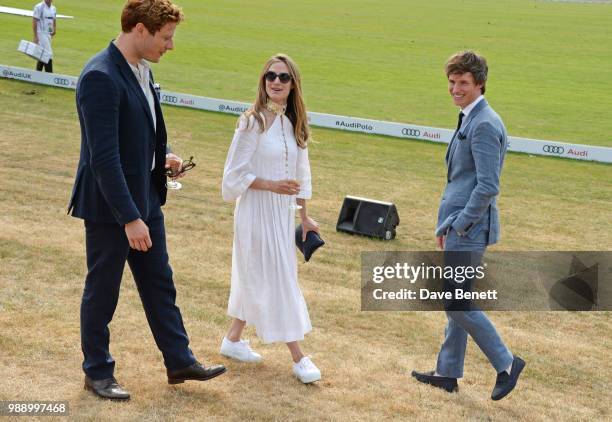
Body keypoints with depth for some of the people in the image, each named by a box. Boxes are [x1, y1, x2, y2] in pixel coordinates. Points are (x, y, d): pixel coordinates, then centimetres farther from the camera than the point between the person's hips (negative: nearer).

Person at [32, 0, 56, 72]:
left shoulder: (53, 8, 11)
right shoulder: (39, 7, -10)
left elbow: (54, 21, 22)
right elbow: (34, 22, -12)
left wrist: (54, 30, 4)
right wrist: (35, 36, -17)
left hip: (49, 34, 7)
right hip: (41, 34, -7)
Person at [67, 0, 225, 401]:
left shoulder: (141, 68, 4)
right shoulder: (101, 77, -25)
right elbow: (104, 157, -27)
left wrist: (161, 156, 3)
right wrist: (130, 218, -27)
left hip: (145, 197, 9)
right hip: (108, 206, -9)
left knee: (159, 282, 17)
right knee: (102, 289, 8)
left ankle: (179, 361, 29)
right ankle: (97, 371, 25)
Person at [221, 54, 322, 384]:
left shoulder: (294, 122, 6)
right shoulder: (253, 122, -14)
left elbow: (300, 171, 14)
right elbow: (235, 174, -13)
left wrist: (304, 216, 17)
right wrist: (271, 185, -22)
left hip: (283, 211, 7)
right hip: (257, 211, -7)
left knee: (257, 277, 16)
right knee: (276, 279, -3)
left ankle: (233, 339, 33)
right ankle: (298, 358, 4)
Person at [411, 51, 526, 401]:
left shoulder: (484, 125, -18)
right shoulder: (470, 120, 14)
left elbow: (488, 187, -23)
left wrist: (458, 225, -17)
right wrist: (447, 225, 19)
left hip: (469, 229, -10)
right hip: (460, 227, 10)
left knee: (456, 302, -4)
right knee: (457, 300, 15)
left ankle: (506, 364, 8)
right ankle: (448, 373, 25)